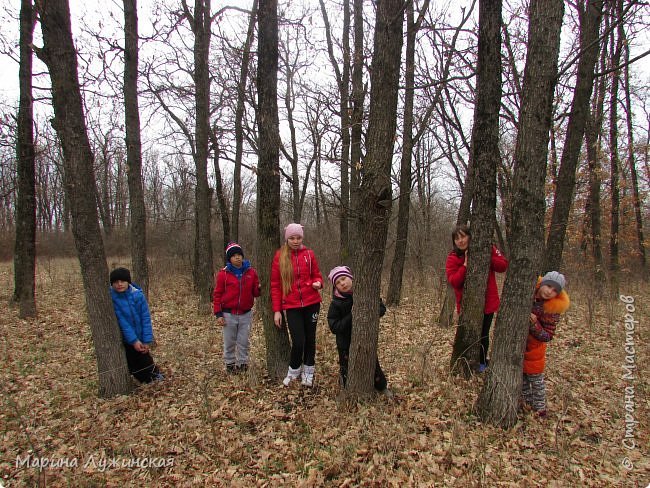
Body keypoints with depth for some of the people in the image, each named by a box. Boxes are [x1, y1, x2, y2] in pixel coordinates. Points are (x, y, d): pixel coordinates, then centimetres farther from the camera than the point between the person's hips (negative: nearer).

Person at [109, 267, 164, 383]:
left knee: (146, 361, 6)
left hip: (140, 339, 1)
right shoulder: (111, 298, -15)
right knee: (134, 367, 9)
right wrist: (134, 340, -21)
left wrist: (147, 341, -14)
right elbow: (121, 321, -18)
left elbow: (146, 318, -10)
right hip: (125, 341, -1)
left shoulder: (138, 295, -11)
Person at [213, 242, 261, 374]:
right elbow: (218, 294, -2)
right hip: (229, 314, -2)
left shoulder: (251, 272, 1)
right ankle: (230, 364, 25)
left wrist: (259, 288, -18)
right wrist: (218, 314, -6)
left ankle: (242, 363, 24)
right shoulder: (223, 274, -6)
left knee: (243, 342, 10)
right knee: (229, 342, 9)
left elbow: (255, 292, 6)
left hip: (246, 314, 2)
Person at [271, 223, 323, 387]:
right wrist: (277, 310, -2)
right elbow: (275, 284, 0)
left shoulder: (309, 254, 1)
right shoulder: (279, 256, -2)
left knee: (310, 338, 10)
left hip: (311, 303, 2)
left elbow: (316, 275, 11)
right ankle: (294, 370, 22)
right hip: (291, 306, -2)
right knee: (298, 341, -6)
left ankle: (308, 372, 30)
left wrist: (318, 283, -14)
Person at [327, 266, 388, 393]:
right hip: (346, 344, -1)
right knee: (347, 370, 11)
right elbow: (334, 327, -18)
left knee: (374, 365, 13)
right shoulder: (336, 303, -16)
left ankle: (382, 387, 40)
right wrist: (351, 316, -28)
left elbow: (382, 309, -5)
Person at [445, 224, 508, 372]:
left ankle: (482, 362, 35)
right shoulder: (453, 257, -8)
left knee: (483, 334, 13)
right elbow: (453, 281, -17)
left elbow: (503, 266, -10)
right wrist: (465, 266, -27)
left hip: (487, 302, 0)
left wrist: (487, 258, -25)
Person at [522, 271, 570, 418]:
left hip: (534, 348, -4)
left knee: (536, 378, 8)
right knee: (521, 376, 18)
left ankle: (540, 409, 27)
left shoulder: (552, 310, -22)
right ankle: (527, 404, 37)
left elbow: (547, 337, -19)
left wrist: (534, 324, -33)